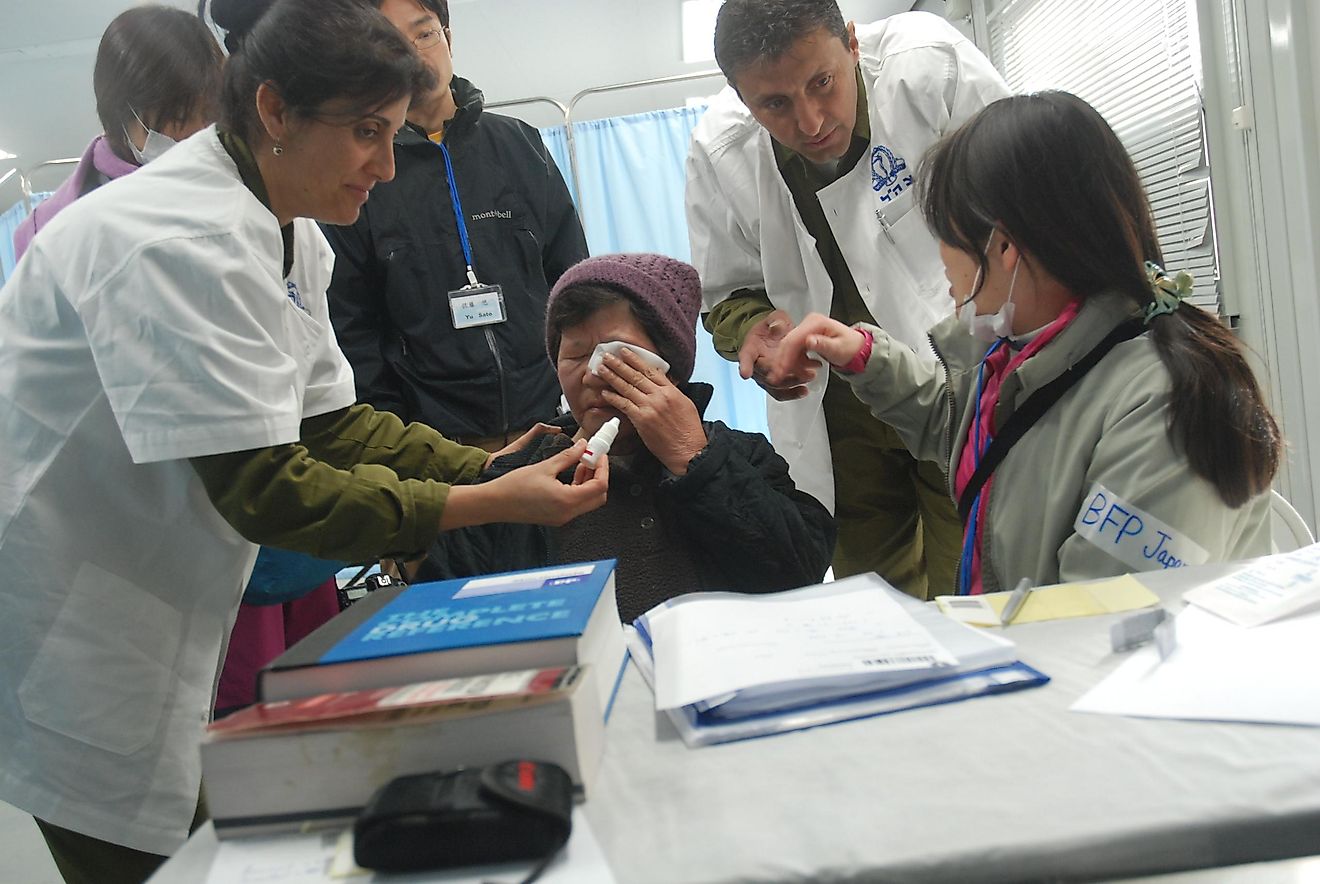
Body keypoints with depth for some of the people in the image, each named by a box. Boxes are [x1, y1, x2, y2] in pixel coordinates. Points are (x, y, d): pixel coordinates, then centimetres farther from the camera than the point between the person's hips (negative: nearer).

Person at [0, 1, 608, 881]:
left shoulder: (292, 237, 3)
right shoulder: (177, 240, -26)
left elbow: (327, 419, 3)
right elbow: (257, 487, -29)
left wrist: (496, 469, -8)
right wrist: (486, 506, -30)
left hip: (147, 626, 9)